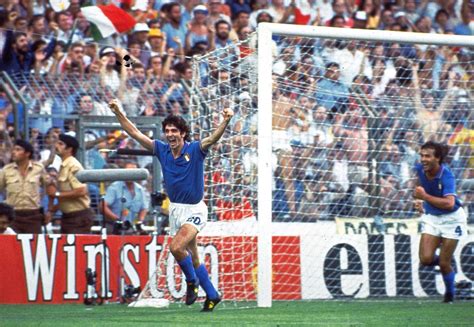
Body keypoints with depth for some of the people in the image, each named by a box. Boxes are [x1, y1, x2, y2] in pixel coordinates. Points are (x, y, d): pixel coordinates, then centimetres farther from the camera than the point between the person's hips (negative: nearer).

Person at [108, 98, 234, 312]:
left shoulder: (195, 150, -12)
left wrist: (226, 121, -45)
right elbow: (135, 133, 4)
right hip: (175, 209, 6)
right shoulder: (162, 150, 1)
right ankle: (211, 295, 24)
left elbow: (214, 138, -28)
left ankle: (192, 280, 1)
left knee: (176, 247, -24)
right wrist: (119, 113, -3)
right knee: (192, 257, 11)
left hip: (194, 210, -6)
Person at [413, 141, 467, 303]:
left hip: (451, 218, -5)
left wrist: (424, 196, -38)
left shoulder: (446, 176, -28)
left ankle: (450, 291, 25)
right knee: (425, 259, -11)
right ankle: (443, 261, 24)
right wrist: (421, 202, 12)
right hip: (431, 217, 5)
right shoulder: (420, 168, -11)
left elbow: (449, 204, -41)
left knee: (444, 264, -4)